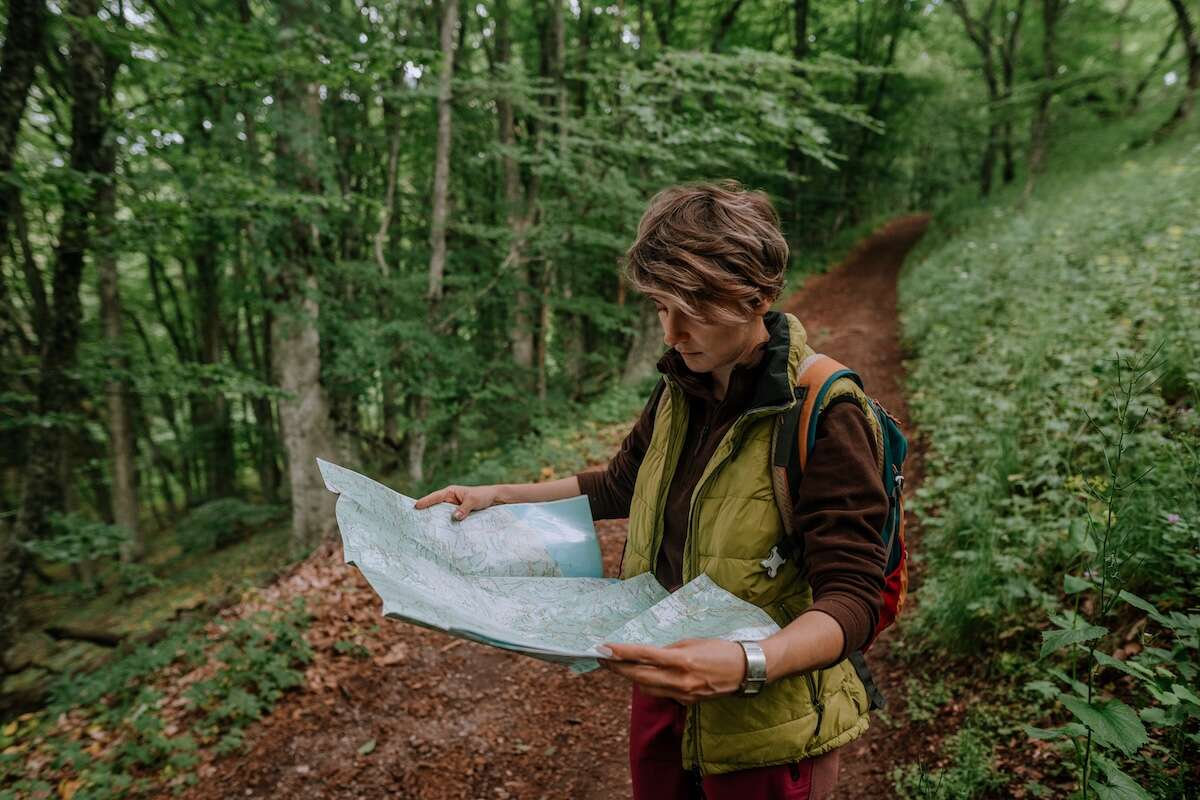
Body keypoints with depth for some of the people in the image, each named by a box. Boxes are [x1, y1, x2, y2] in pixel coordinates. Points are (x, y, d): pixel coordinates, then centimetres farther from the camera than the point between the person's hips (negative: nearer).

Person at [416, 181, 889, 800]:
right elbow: (621, 484, 13)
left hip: (760, 731, -6)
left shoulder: (827, 417, -23)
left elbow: (850, 601, -24)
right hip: (662, 690, 6)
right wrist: (496, 496, 5)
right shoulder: (680, 388, -2)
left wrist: (748, 663, -43)